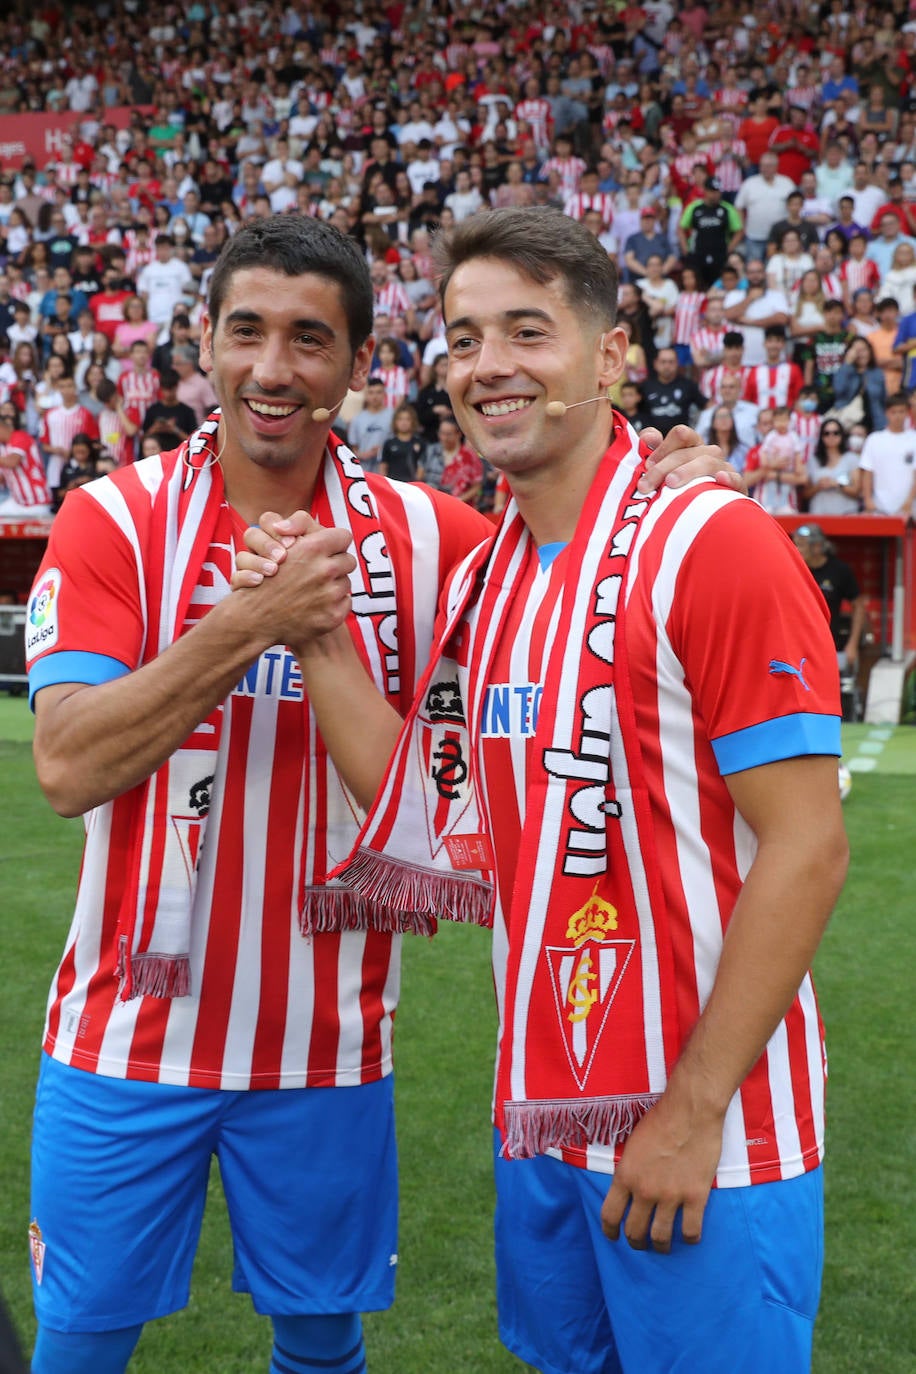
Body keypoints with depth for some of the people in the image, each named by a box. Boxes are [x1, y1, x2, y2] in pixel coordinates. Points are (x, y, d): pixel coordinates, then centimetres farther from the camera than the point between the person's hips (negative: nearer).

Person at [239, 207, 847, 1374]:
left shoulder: (711, 545, -15)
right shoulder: (482, 579, 8)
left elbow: (805, 850, -17)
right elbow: (430, 816, 9)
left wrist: (691, 1114, -18)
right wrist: (313, 636, 0)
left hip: (703, 1137, -7)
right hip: (542, 1114, 7)